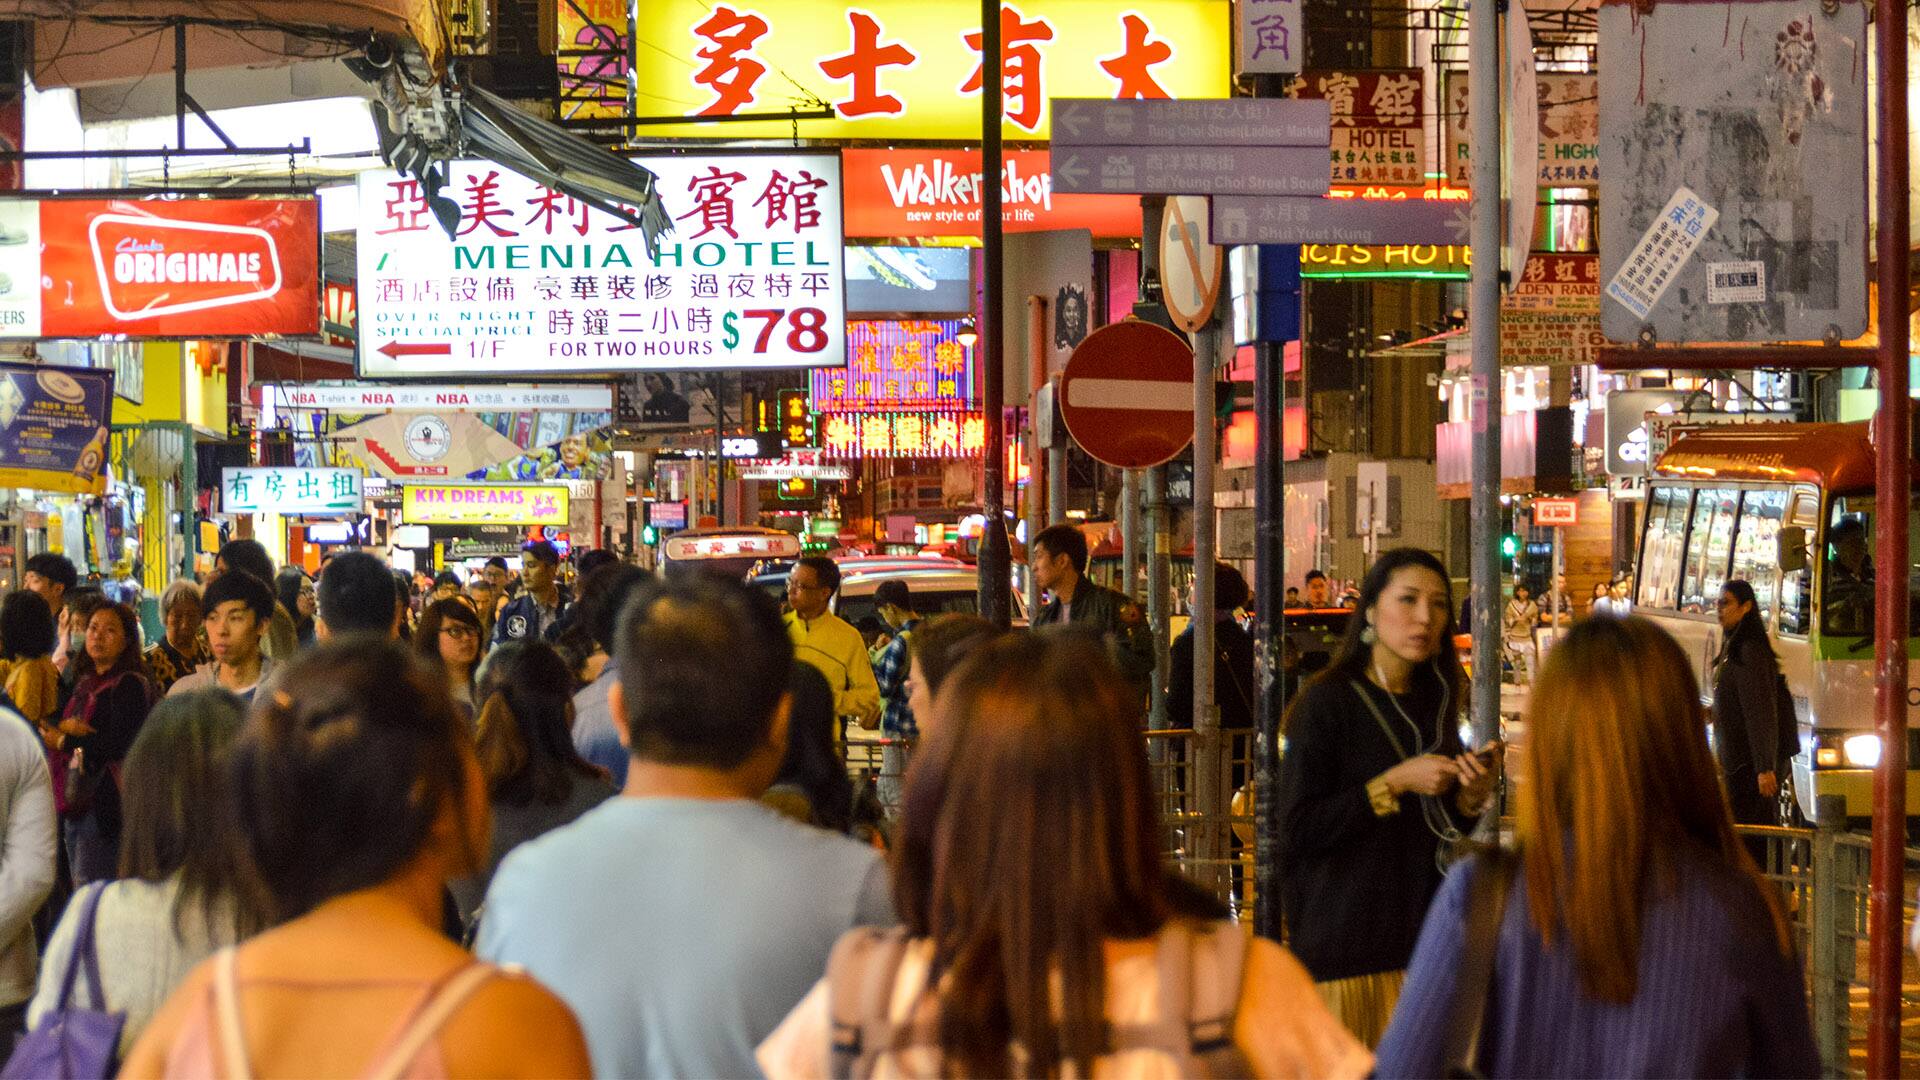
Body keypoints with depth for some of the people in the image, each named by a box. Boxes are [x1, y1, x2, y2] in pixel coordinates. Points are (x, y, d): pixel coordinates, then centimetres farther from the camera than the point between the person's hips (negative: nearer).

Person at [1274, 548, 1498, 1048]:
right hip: (1349, 946, -6)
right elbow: (1296, 829, -16)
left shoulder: (1434, 706, 11)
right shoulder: (1327, 702, -9)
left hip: (1421, 940, 6)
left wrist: (1470, 799, -2)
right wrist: (1394, 784, -19)